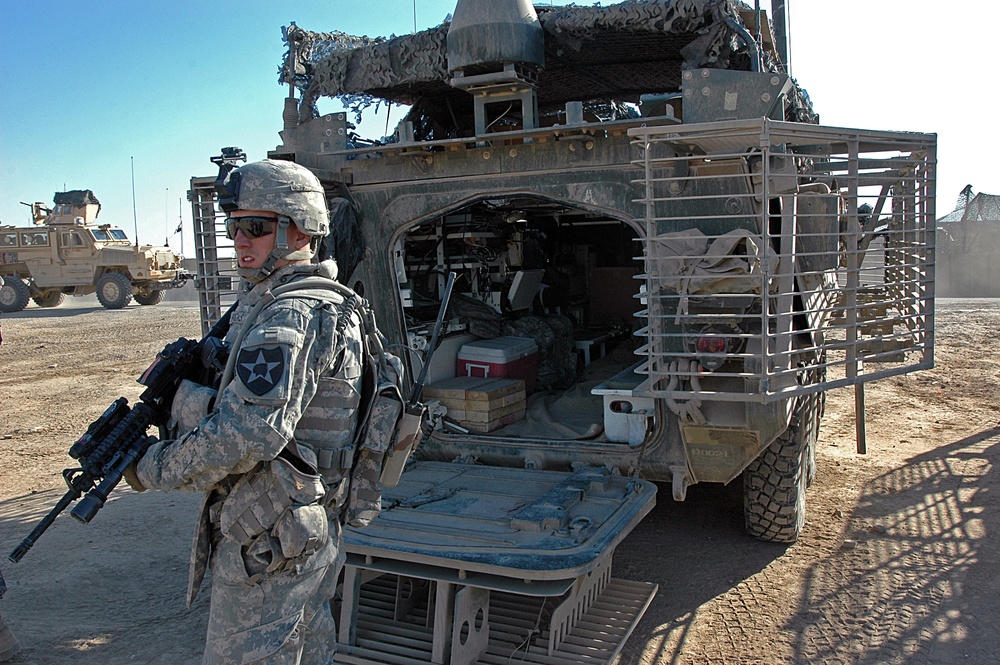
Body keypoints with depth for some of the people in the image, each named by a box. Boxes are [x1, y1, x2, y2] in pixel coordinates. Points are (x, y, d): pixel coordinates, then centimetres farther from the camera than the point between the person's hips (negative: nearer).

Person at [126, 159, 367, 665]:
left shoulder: (291, 315, -21)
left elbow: (251, 432, -31)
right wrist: (180, 393, -4)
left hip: (268, 547, -10)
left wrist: (154, 467, -17)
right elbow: (246, 401, 13)